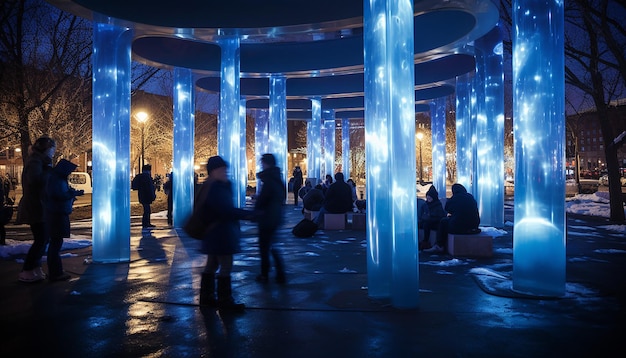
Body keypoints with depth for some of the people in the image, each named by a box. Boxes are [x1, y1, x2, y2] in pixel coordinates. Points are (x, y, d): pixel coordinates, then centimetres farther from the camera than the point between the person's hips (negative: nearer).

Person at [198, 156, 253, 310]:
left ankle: (207, 297, 27)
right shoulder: (215, 188, -19)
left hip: (215, 233, 11)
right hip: (220, 233, -11)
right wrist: (248, 214, -20)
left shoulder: (220, 186, 13)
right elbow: (226, 211, -24)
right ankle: (225, 301, 5)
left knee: (212, 265, 17)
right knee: (226, 267, -3)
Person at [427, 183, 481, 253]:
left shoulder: (455, 198, -4)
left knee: (443, 222, 19)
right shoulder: (471, 197, 10)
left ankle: (440, 246, 21)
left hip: (459, 227, -6)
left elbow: (447, 209, 12)